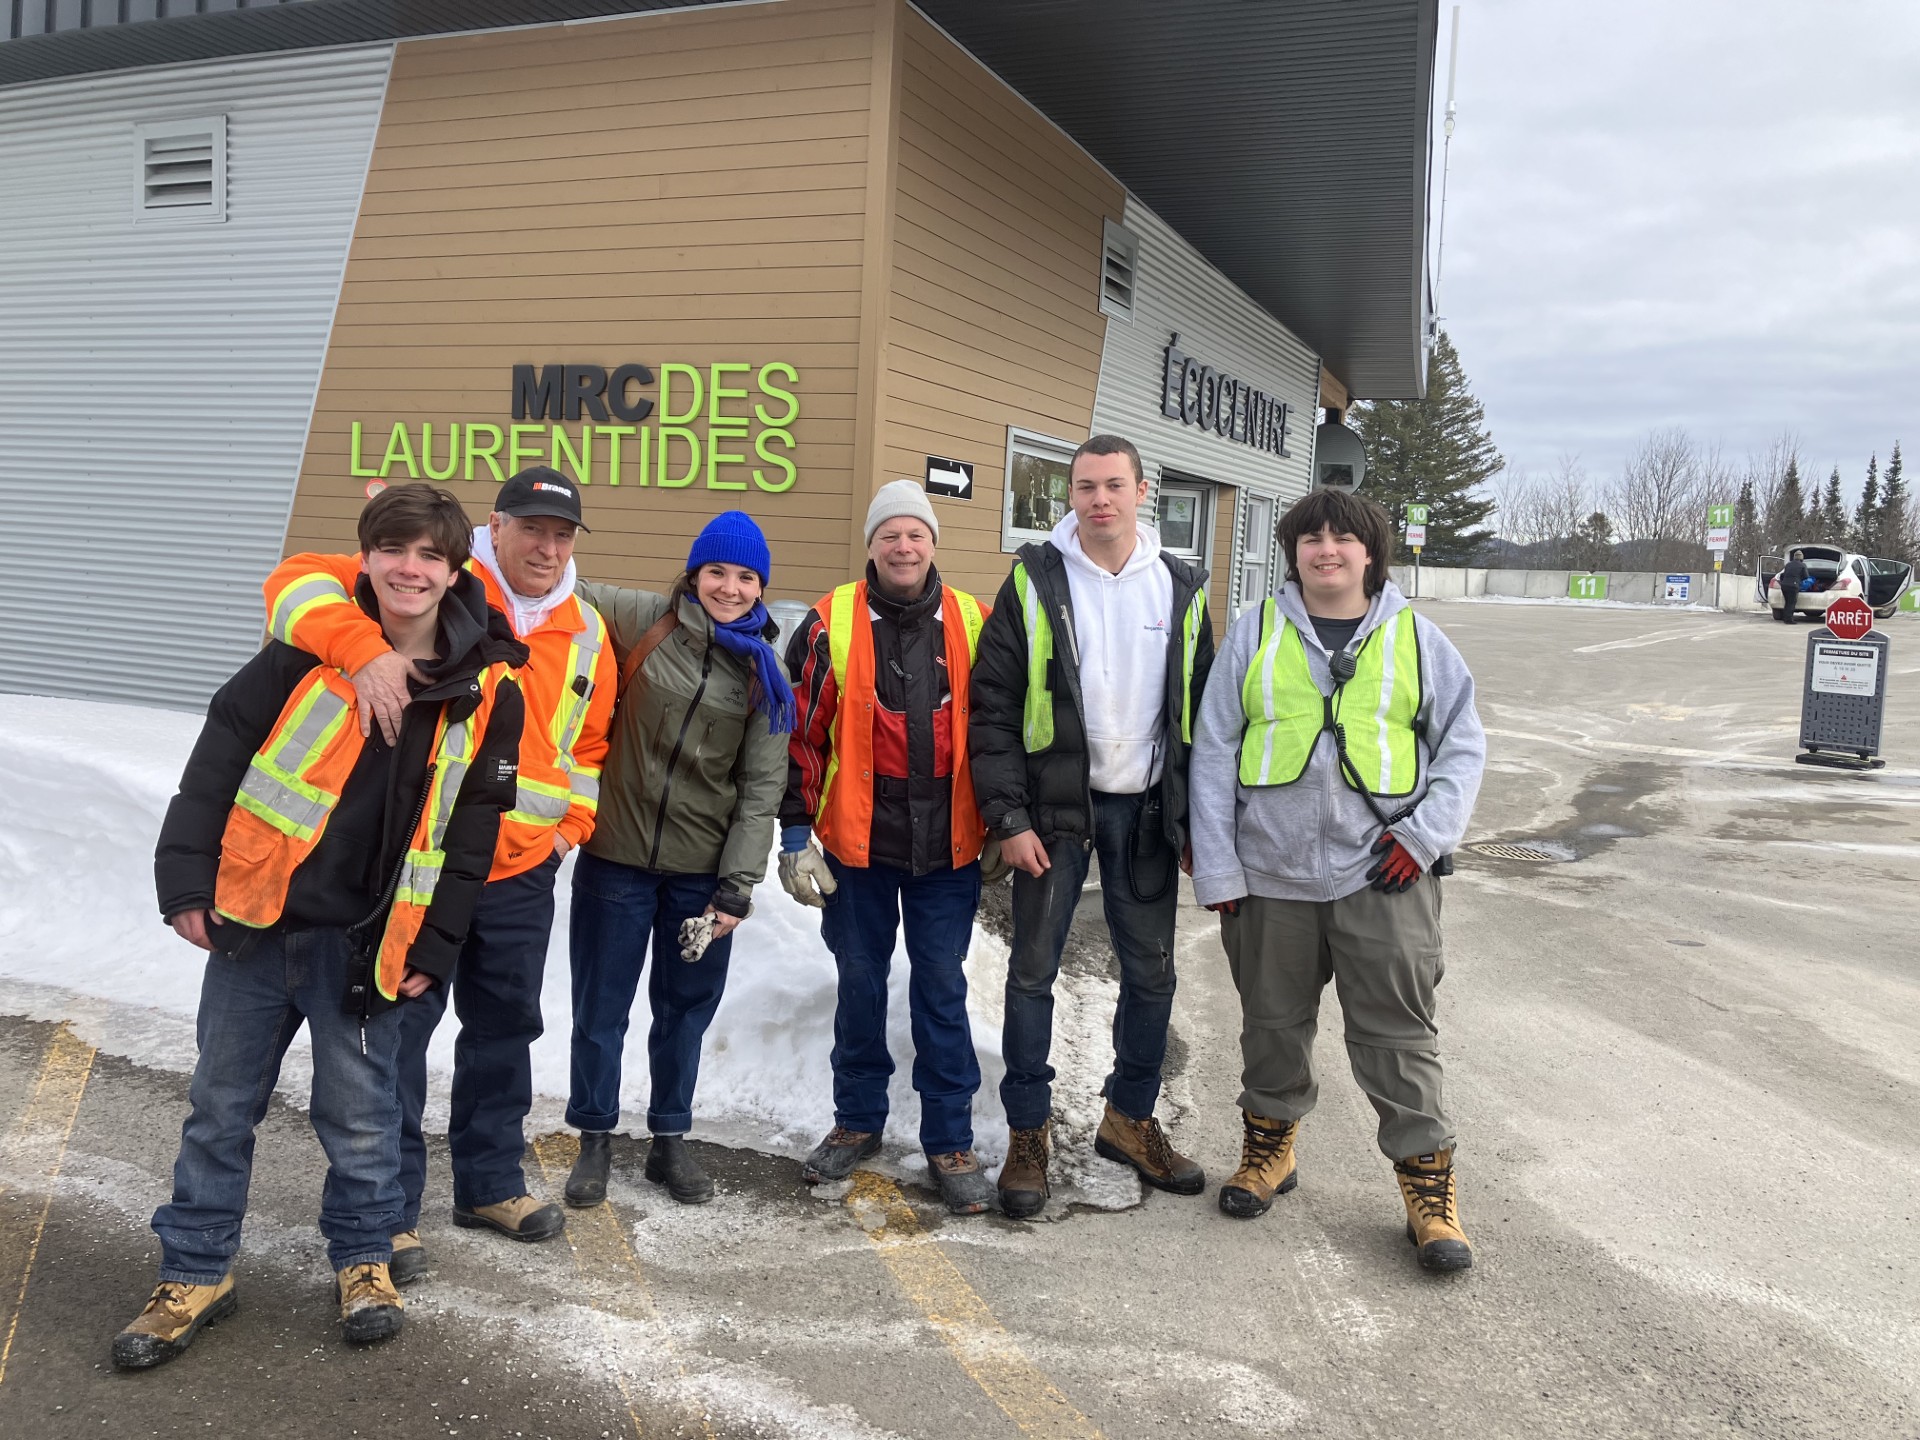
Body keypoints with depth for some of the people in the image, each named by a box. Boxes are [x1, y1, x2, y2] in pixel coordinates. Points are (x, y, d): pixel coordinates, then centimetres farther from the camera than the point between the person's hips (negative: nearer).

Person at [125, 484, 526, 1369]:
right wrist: (185, 877, -6)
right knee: (221, 1105, 11)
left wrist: (431, 949, -2)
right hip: (255, 919, 1)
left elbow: (471, 831, 0)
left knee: (360, 1114, 8)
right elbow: (221, 752, -1)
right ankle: (195, 1273, 28)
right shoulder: (312, 644, -4)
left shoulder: (489, 689, -4)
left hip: (366, 940, -1)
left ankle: (363, 1260, 31)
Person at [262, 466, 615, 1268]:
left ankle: (491, 1184, 36)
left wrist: (575, 821, 9)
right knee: (399, 1030, 3)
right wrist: (365, 649, -38)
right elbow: (299, 581, -21)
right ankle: (389, 1211, 18)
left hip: (523, 871, 6)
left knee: (505, 1028, 18)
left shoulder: (587, 635, 7)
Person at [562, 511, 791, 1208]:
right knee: (600, 1007, 8)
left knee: (686, 1008, 13)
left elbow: (762, 786, -1)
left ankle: (670, 1139, 31)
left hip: (704, 870, 1)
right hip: (616, 856, -1)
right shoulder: (642, 621, -3)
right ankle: (595, 1139, 27)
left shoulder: (763, 672, 1)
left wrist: (738, 884, -7)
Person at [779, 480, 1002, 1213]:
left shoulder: (972, 622, 2)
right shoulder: (833, 622, -3)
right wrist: (796, 832, -4)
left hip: (948, 846, 1)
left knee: (942, 989, 6)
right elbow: (801, 732, -1)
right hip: (856, 841, 0)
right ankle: (857, 1121, 30)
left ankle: (950, 1142, 17)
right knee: (860, 983, 13)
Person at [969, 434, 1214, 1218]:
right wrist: (1008, 817, -11)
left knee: (1152, 971, 10)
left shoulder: (1181, 588, 4)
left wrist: (1198, 819, 6)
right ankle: (1028, 1133, 17)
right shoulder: (1035, 581, -4)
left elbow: (1201, 710, 10)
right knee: (1033, 970, 2)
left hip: (1147, 810, 3)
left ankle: (1130, 1118, 29)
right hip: (1055, 808, -3)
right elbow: (993, 706, -6)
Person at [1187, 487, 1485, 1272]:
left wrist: (1427, 832, -6)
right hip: (1271, 874, 1)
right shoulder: (1254, 633, 5)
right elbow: (1214, 752, 4)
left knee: (1398, 1030, 1)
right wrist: (1216, 869, -1)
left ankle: (1428, 1183, 13)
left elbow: (1463, 743, 8)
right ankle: (1269, 1144, 35)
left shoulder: (1415, 637, 4)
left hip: (1382, 875, -1)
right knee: (1273, 1021, 15)